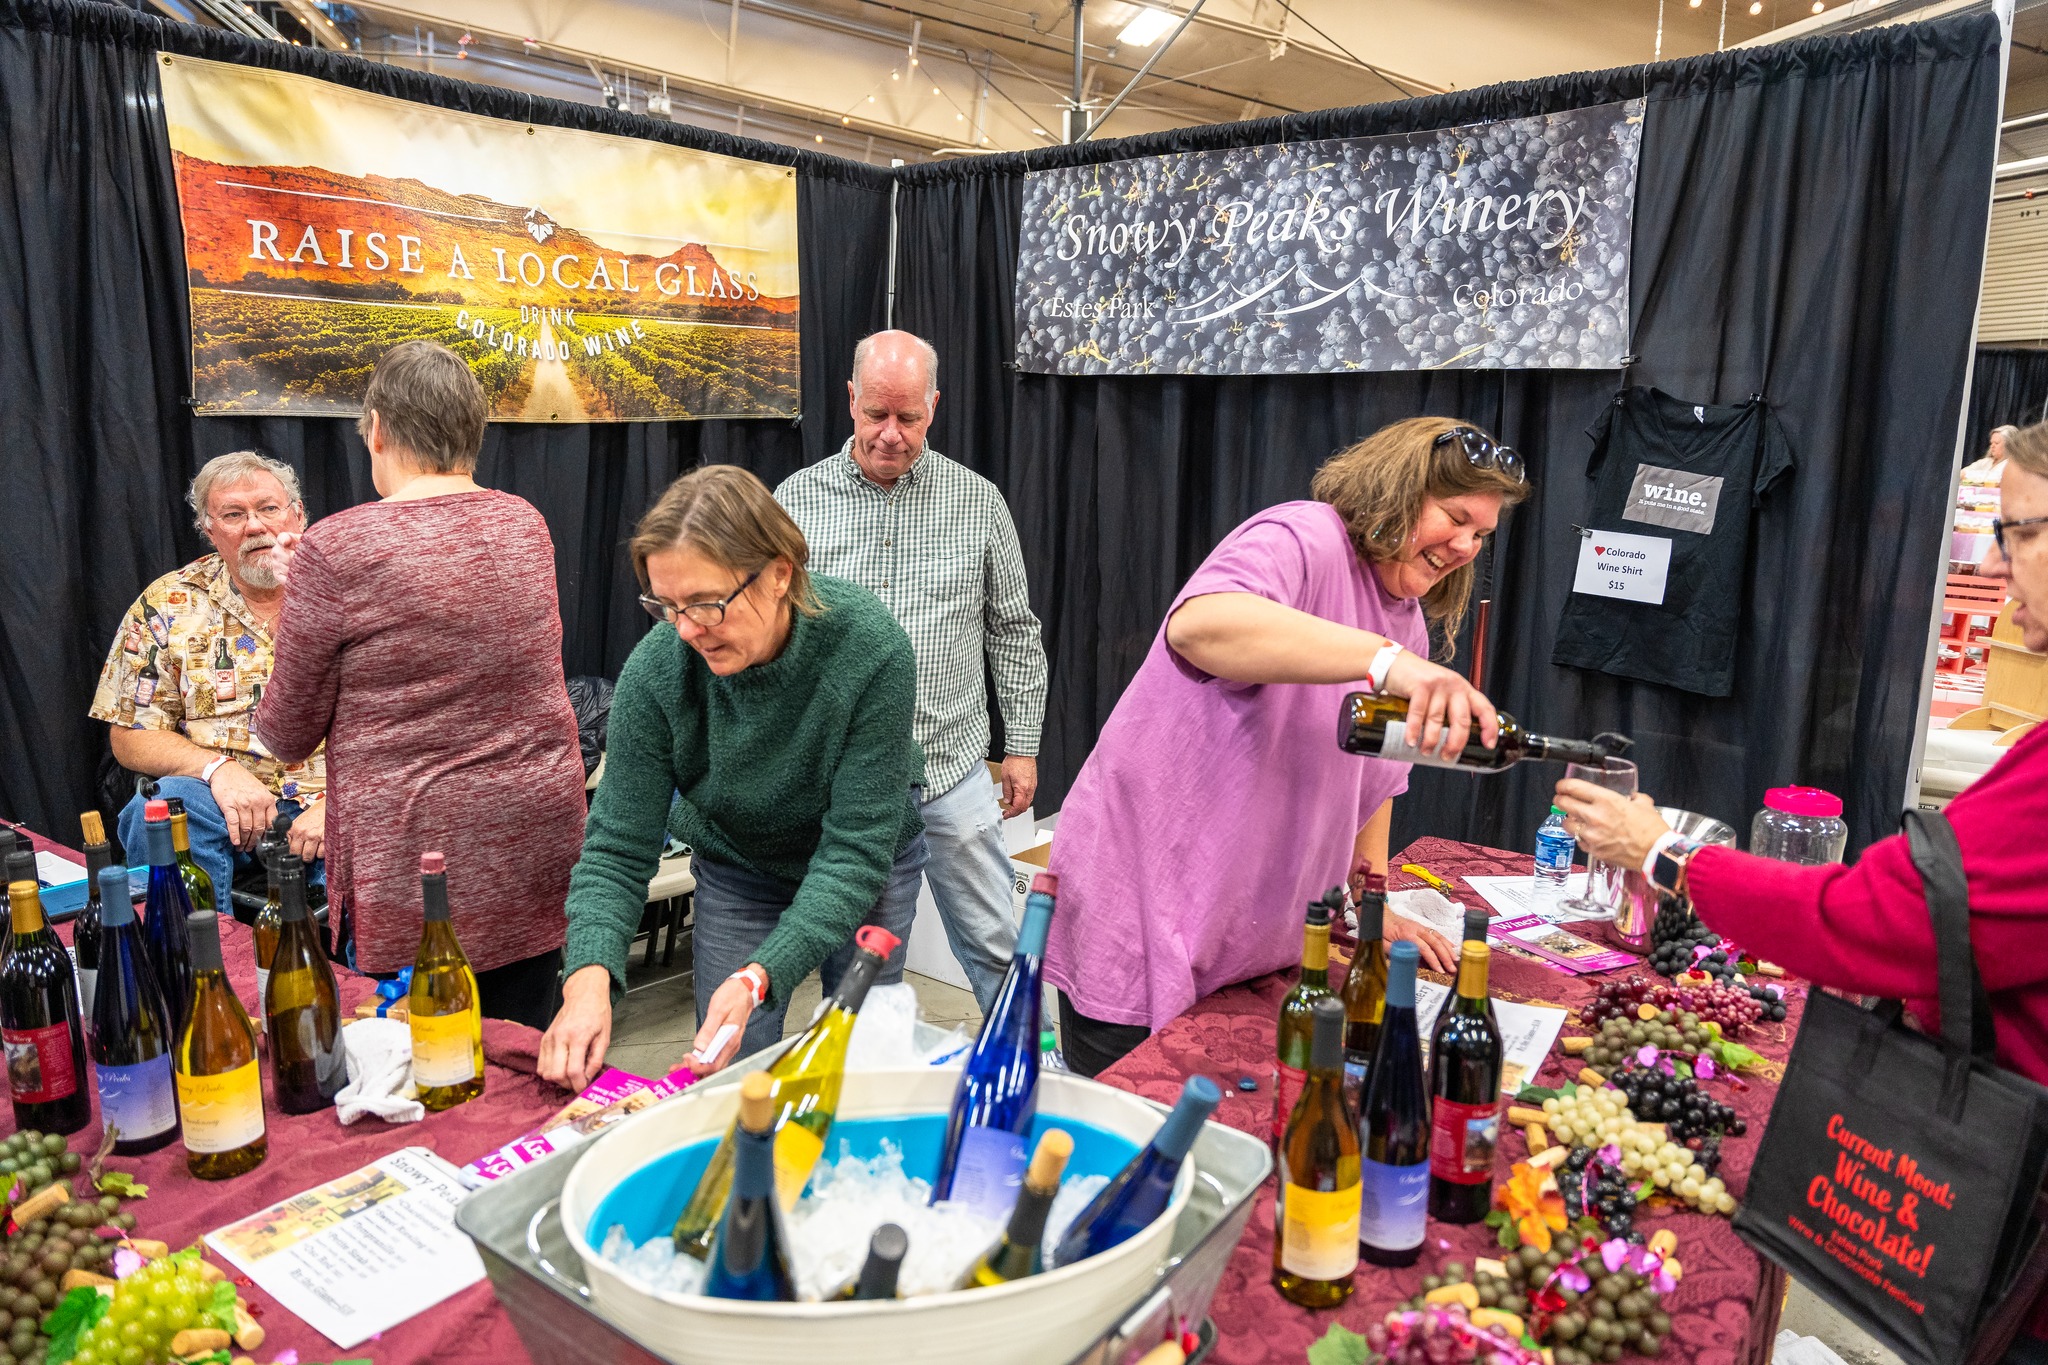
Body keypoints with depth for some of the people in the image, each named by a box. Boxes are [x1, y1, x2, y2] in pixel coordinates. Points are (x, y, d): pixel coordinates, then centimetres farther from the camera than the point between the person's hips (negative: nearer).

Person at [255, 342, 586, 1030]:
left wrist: (295, 594, 12)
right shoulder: (526, 525, 4)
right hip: (539, 839, 5)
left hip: (417, 858, -5)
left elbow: (288, 734, -2)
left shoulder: (337, 549, -12)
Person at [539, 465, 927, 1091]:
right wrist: (590, 974, -37)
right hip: (736, 868, 1)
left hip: (867, 869, -1)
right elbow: (618, 844, -19)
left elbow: (856, 848, -31)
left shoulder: (870, 647, -34)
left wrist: (758, 977, -41)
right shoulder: (657, 667, -27)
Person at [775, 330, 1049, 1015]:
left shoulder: (977, 502, 1)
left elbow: (1013, 631, 8)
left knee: (997, 946, 10)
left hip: (953, 768, 0)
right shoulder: (795, 501, 0)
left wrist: (1021, 745, 6)